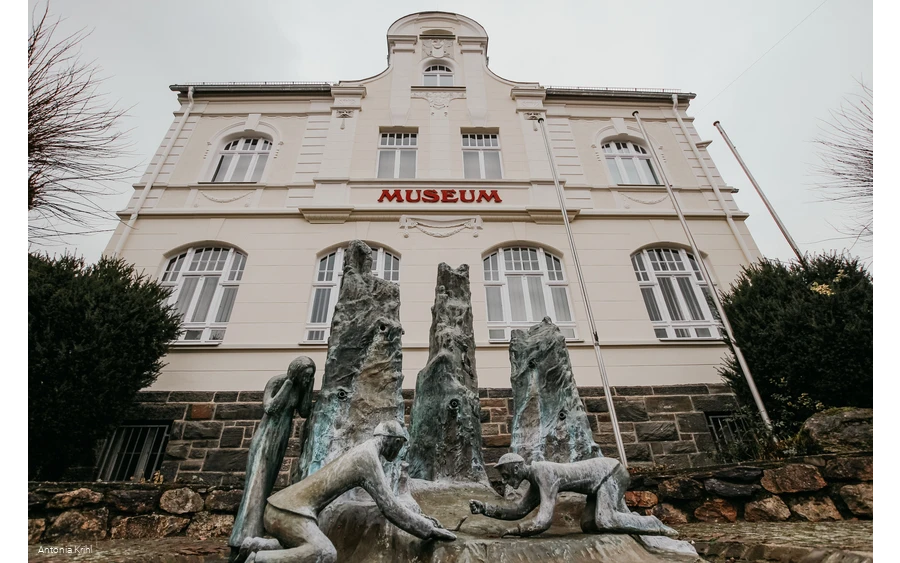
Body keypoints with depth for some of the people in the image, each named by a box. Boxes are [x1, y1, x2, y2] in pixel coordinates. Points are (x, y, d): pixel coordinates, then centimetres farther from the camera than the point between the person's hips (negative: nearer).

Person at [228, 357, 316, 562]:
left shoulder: (298, 386, 1)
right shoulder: (275, 382, -16)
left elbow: (304, 412, -3)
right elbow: (269, 409, -27)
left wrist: (309, 386, -11)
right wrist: (288, 382, -25)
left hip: (281, 441, 6)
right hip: (266, 439, -6)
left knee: (265, 488, 10)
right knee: (255, 488, -14)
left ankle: (247, 538, 20)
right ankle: (238, 546, -16)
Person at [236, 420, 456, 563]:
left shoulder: (361, 450, 18)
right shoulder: (369, 458, -13)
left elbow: (386, 498, 28)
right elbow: (390, 508, -14)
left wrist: (420, 517, 29)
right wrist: (429, 529, -6)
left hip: (279, 505, 10)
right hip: (290, 511, -10)